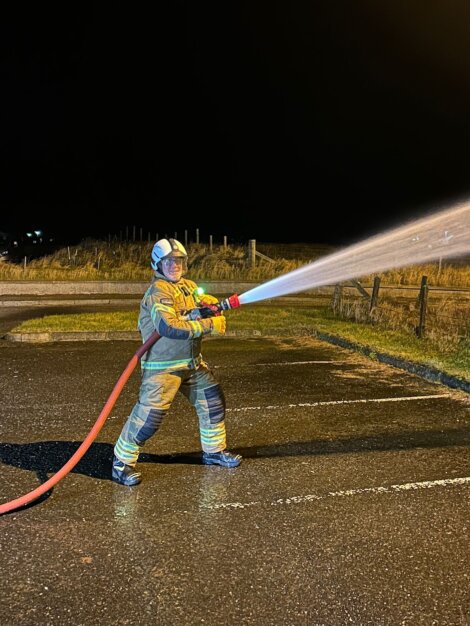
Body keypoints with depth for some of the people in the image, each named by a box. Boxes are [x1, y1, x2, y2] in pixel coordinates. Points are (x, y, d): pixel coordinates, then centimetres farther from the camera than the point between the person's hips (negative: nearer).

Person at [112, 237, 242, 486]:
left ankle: (214, 450, 30)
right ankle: (122, 462, 9)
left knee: (213, 400, 12)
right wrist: (209, 325, -28)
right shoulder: (158, 292, -17)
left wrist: (208, 303, -14)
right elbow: (169, 327, -31)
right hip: (162, 366, -8)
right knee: (149, 414, -9)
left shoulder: (189, 286, 11)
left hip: (193, 362, 9)